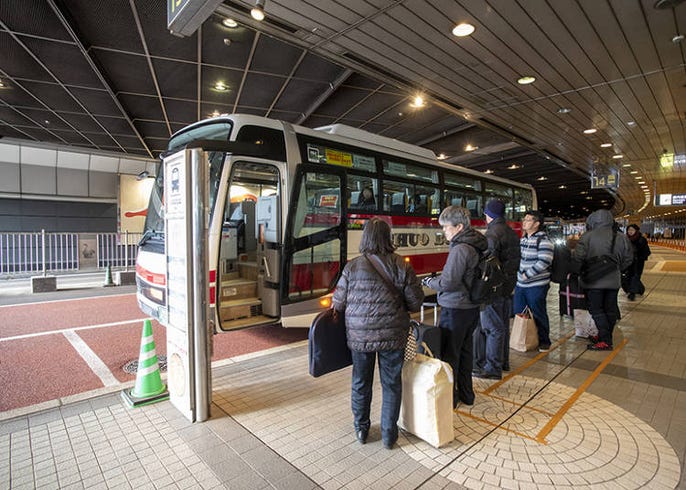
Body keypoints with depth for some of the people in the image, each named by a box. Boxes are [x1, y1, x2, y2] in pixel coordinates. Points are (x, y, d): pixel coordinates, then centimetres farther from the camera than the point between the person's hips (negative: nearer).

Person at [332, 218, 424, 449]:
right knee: (391, 384, 16)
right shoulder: (402, 266, -9)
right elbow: (416, 302, -3)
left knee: (361, 383, 18)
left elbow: (338, 302, -3)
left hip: (359, 336, 1)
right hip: (393, 335, 0)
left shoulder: (352, 266, -8)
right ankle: (389, 434, 29)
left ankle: (361, 429, 35)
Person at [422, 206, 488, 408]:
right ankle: (466, 394, 34)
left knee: (449, 353, 5)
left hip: (455, 309, -9)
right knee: (465, 351, 20)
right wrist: (437, 279, 9)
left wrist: (428, 281, -6)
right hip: (472, 307, 9)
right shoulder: (476, 247, 6)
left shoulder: (460, 250, -23)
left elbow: (448, 283, -23)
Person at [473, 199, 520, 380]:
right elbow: (516, 260, 18)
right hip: (508, 286, 10)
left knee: (493, 328, -2)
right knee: (503, 325, 18)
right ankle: (503, 361, 31)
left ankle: (492, 368, 6)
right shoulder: (512, 233, 13)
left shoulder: (492, 234, -18)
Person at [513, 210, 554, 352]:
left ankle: (544, 342, 22)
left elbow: (544, 262, -22)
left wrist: (527, 274, -19)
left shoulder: (543, 240, -13)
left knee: (538, 314, 4)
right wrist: (518, 273, 10)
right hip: (520, 284, 8)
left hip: (536, 285, -8)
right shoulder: (522, 239, 11)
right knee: (518, 313, 16)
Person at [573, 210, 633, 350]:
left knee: (596, 310, 3)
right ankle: (606, 337, 25)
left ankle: (605, 341, 2)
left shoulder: (587, 237, -13)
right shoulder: (621, 238, 4)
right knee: (610, 310, 14)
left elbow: (578, 257, -15)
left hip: (593, 281, -5)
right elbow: (628, 259, 11)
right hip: (613, 281, 5)